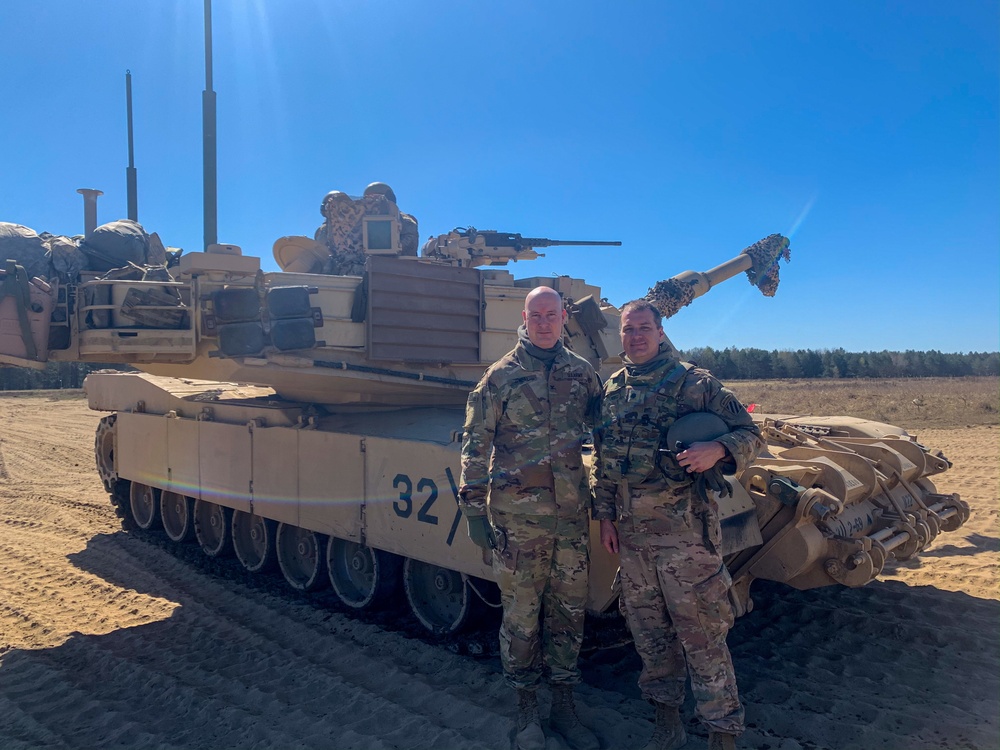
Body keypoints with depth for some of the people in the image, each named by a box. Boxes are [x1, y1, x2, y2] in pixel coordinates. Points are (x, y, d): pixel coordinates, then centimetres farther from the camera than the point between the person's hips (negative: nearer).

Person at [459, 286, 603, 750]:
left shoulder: (581, 372, 5)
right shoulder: (501, 375, -4)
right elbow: (476, 445, -3)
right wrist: (474, 509, -6)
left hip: (572, 515, 3)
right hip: (517, 516, -3)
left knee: (569, 612, 13)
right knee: (521, 615, 8)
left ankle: (564, 707, 30)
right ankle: (527, 710, 27)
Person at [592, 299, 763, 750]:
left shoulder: (695, 383, -5)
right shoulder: (612, 390, 10)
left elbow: (749, 434, -4)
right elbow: (602, 461, 15)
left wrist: (718, 450, -24)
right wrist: (605, 516, 12)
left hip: (684, 529, -5)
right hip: (631, 531, 5)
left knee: (701, 633, 0)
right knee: (649, 631, 15)